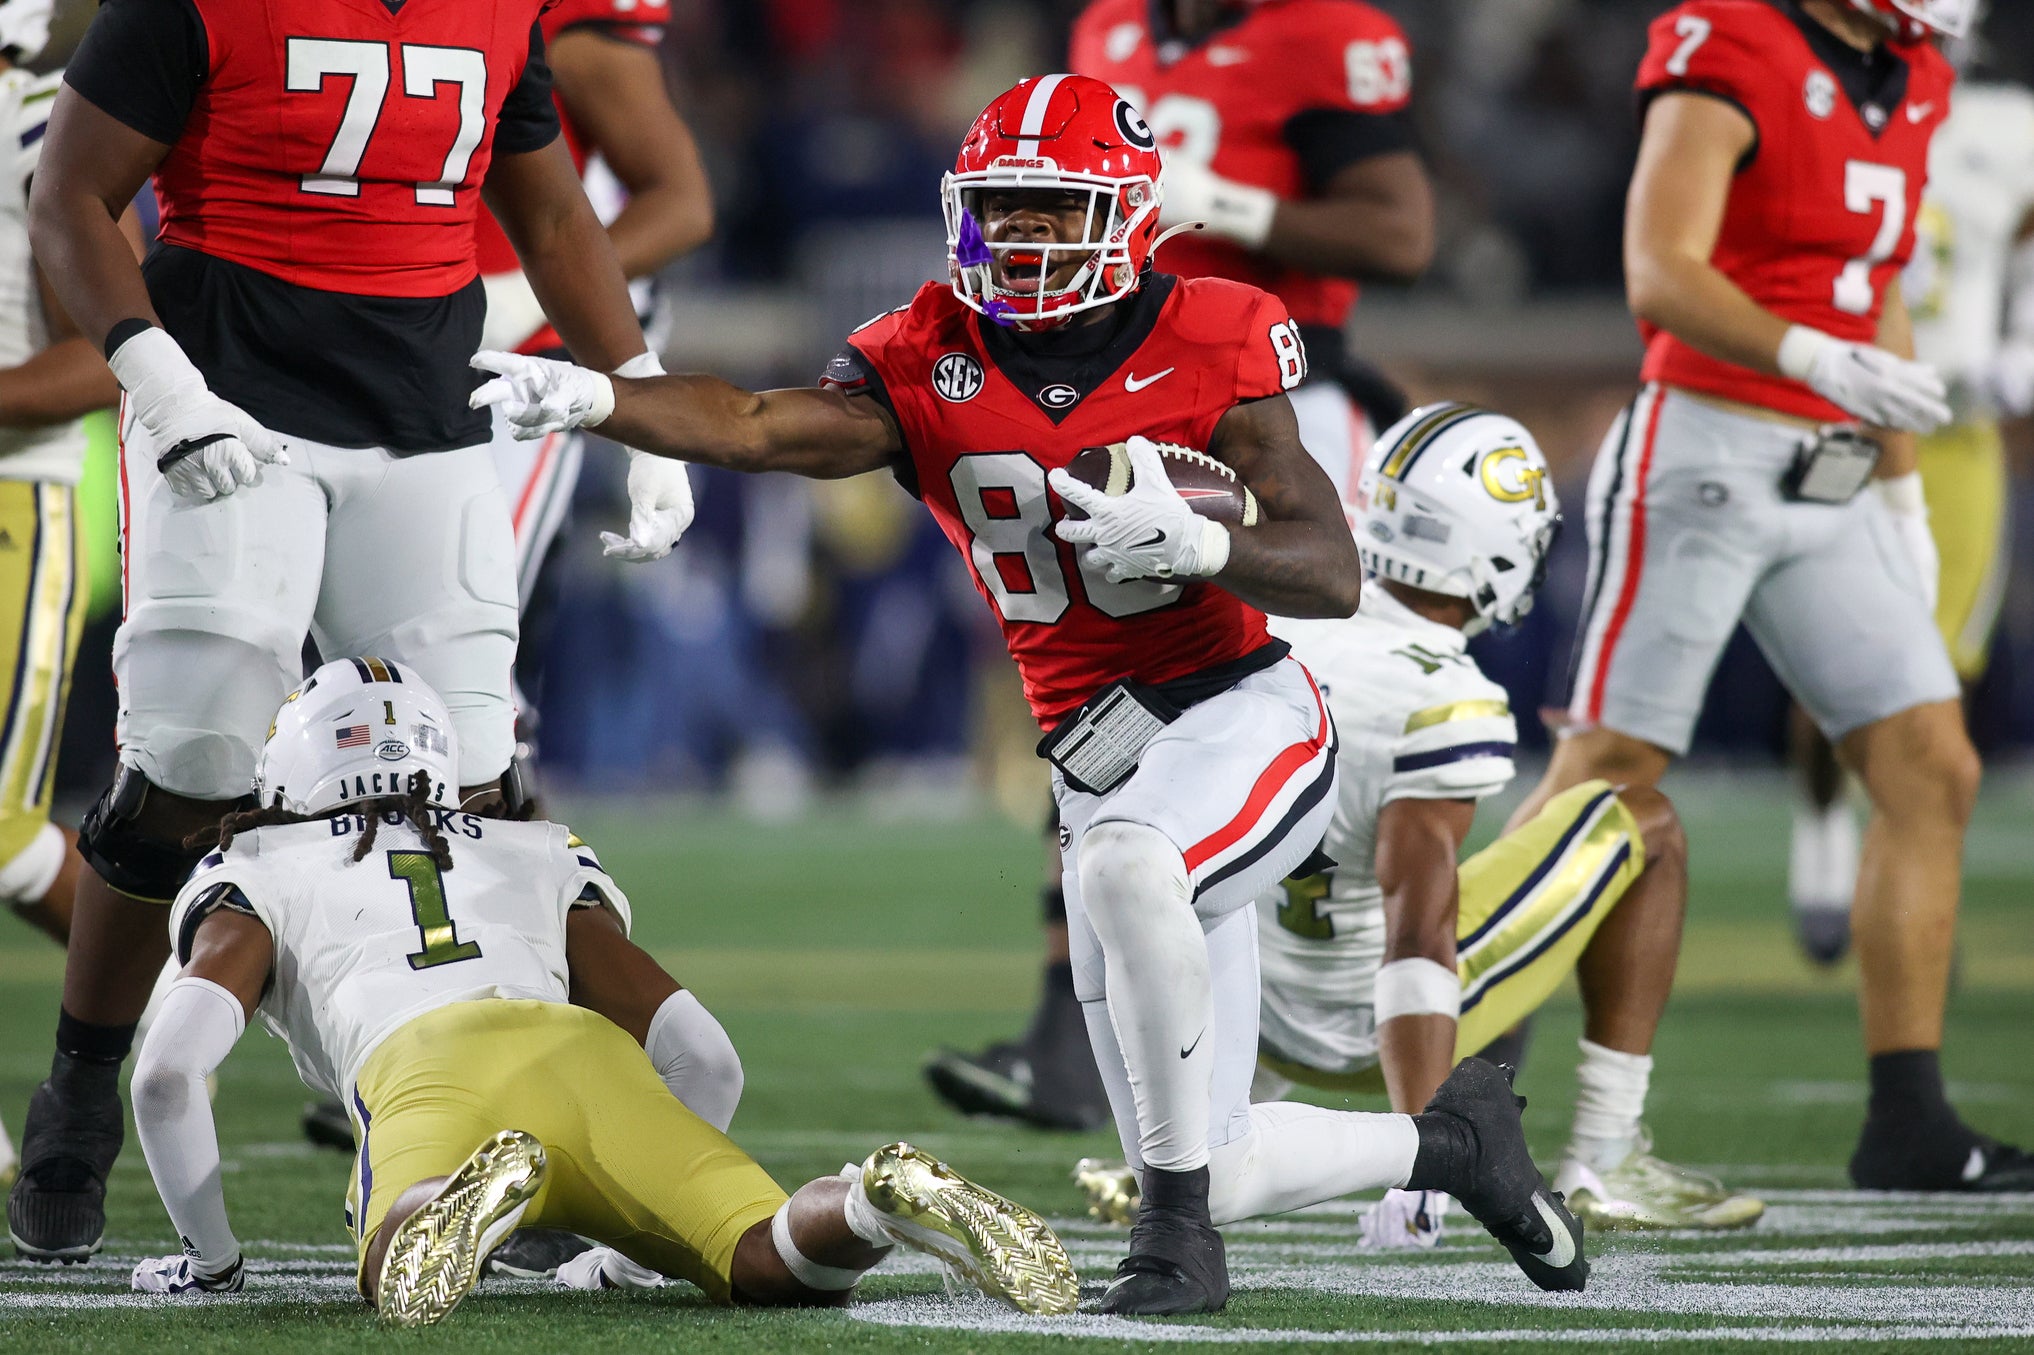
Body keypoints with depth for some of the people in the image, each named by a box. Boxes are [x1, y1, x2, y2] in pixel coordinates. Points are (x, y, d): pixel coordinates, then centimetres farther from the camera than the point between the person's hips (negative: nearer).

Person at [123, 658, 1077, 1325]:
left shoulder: (257, 880, 31)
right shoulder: (535, 860, 40)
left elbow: (168, 1069, 13)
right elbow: (704, 1061, 30)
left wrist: (208, 1251, 28)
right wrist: (652, 1222, 42)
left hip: (428, 1069, -3)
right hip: (591, 1060, 3)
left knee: (402, 1284, -30)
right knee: (777, 1264, -8)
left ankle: (470, 1196, -63)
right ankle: (878, 1202, -40)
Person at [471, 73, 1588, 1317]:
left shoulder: (1211, 342, -7)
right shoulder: (933, 367, 0)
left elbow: (1335, 577, -11)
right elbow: (756, 428, -19)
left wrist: (1194, 543, -31)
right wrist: (591, 398, -37)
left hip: (1243, 713, -5)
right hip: (1097, 770, 5)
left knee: (1124, 865, -40)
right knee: (1221, 1173, 5)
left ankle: (1180, 1232, -26)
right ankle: (1453, 1139, 35)